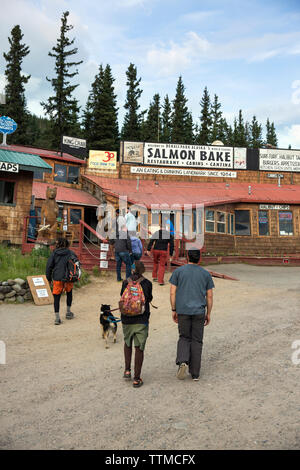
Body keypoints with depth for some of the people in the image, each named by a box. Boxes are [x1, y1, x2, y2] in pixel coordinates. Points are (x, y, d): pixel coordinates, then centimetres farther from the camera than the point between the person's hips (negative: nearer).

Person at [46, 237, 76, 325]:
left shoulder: (54, 253, 1)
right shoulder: (71, 253, 1)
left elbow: (49, 266, 0)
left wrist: (48, 278, 9)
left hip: (57, 278, -1)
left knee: (57, 297, 4)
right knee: (69, 293, 25)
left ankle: (57, 317, -3)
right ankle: (68, 312, 31)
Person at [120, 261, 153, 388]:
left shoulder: (125, 283, -1)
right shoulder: (147, 283, -5)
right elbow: (149, 299, 8)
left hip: (127, 319, 2)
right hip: (141, 320, -2)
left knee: (127, 343, 24)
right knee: (139, 348, 3)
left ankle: (127, 370, 19)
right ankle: (137, 378, 5)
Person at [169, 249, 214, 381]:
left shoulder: (178, 271, 1)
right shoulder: (206, 274, 4)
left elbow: (172, 292, -2)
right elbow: (209, 296, 5)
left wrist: (173, 310, 6)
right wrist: (208, 314, 13)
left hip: (183, 311, 0)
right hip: (199, 312, 1)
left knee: (184, 338, 16)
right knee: (197, 341, 9)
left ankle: (182, 361, -9)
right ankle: (195, 373, 13)